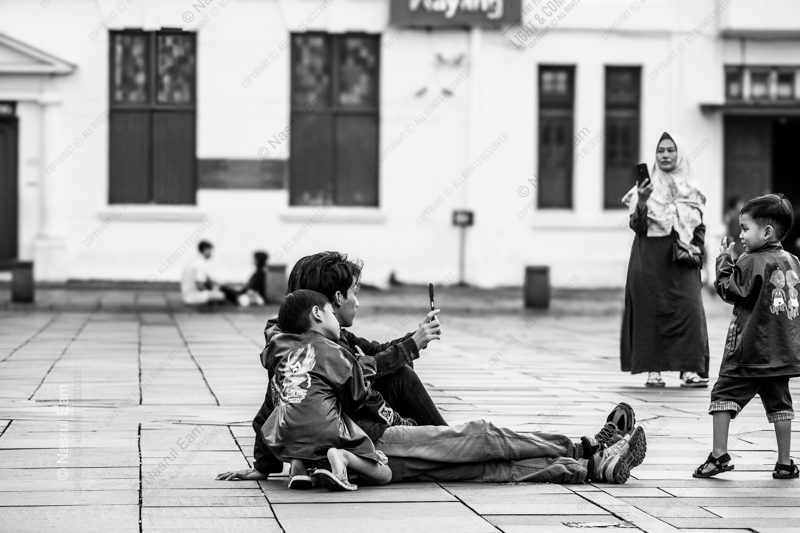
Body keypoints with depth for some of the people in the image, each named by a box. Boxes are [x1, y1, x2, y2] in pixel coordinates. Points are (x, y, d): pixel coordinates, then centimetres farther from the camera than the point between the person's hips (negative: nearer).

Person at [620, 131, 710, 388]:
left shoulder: (692, 191, 12)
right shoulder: (646, 188, 4)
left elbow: (700, 227, 16)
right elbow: (638, 227, -5)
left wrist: (697, 250, 0)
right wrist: (641, 203, -21)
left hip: (682, 261, 2)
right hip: (650, 260, -2)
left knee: (688, 309, -11)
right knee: (650, 309, -4)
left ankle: (689, 369, -12)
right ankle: (653, 369, 0)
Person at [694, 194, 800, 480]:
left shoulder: (751, 263, -12)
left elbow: (729, 290, -11)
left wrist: (724, 262, 1)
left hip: (748, 350, -6)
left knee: (724, 394, 1)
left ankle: (719, 454, -5)